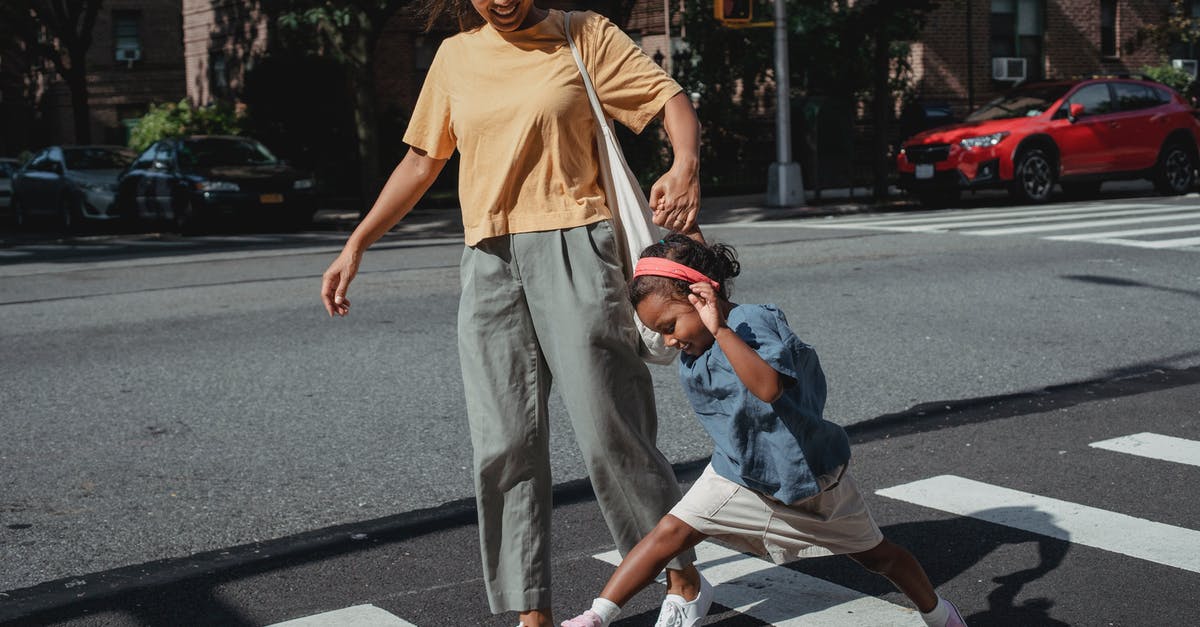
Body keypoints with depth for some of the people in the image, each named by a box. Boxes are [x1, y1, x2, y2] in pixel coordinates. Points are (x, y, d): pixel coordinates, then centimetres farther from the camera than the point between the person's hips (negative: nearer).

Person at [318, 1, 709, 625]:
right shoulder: (454, 57, 15)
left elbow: (670, 97, -3)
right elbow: (421, 160, 19)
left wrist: (686, 165, -24)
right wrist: (355, 245, 14)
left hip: (573, 248, -4)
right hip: (489, 262, 4)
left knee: (609, 426, -6)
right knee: (503, 443, 1)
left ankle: (681, 574, 12)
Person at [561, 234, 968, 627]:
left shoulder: (754, 323, -28)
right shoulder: (693, 349, -5)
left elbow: (769, 387, -48)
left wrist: (720, 328, -50)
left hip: (809, 474, -5)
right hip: (739, 472, 5)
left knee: (875, 555, 15)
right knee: (671, 532, -10)